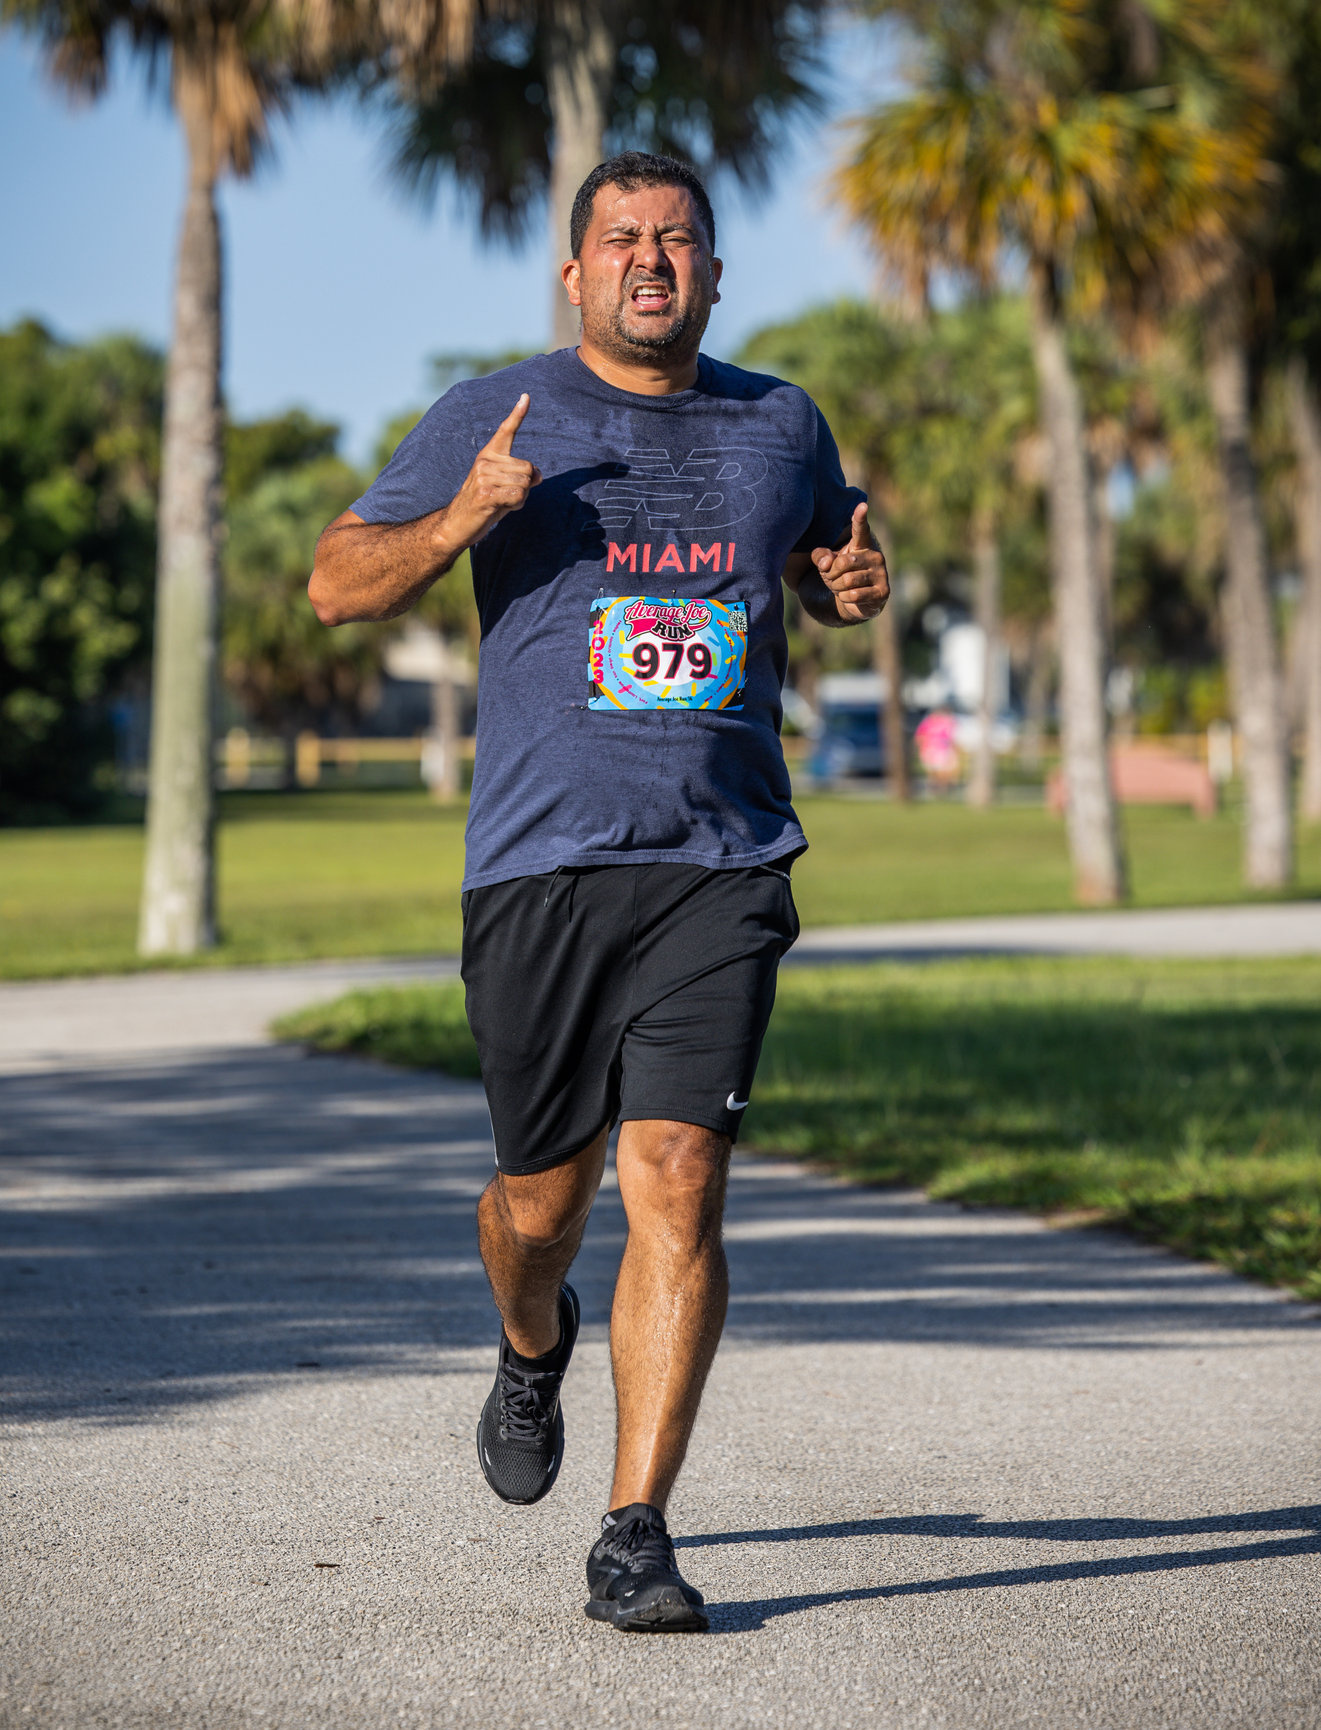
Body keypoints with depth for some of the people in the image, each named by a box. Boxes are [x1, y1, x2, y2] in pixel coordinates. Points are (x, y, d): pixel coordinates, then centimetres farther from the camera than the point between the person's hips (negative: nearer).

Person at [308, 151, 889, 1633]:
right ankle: (534, 1348, 45)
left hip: (725, 863, 1)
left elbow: (823, 564, 30)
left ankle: (635, 1534, -7)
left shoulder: (781, 426, 11)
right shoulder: (496, 419, 3)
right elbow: (337, 583, 3)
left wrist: (856, 581, 5)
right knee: (542, 1190, 9)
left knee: (677, 1185, -11)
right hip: (542, 861, -1)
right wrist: (459, 521, -17)